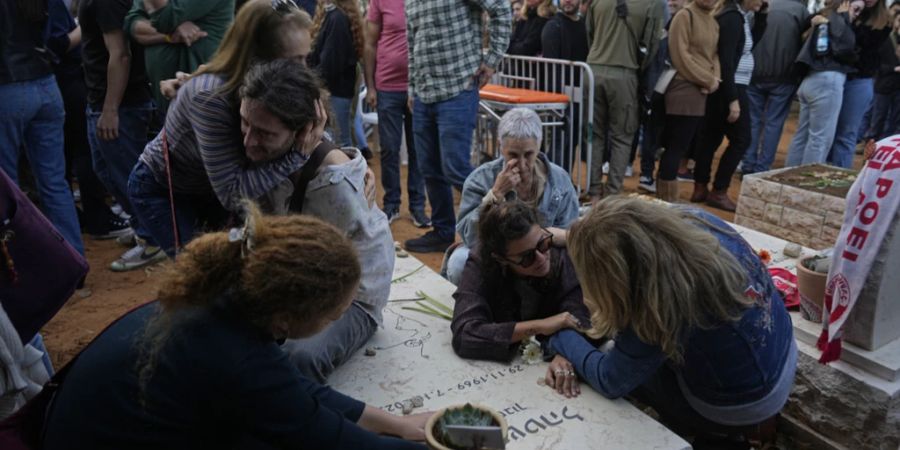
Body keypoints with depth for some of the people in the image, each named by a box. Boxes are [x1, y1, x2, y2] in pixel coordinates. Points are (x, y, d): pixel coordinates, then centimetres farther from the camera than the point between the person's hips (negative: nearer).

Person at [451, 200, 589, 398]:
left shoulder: (563, 253, -15)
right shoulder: (481, 265, -19)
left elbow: (578, 316, -22)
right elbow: (463, 335, -29)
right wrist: (539, 326, -31)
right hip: (501, 367, 0)